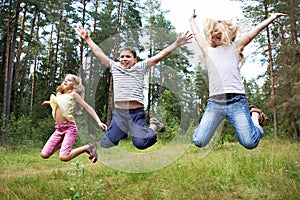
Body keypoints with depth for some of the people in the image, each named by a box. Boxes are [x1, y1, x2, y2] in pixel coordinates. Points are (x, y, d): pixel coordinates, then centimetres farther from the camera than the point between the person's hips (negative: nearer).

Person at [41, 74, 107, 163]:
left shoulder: (73, 94, -1)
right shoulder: (58, 95, 17)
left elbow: (87, 107, -5)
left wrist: (99, 122, -12)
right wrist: (49, 102, 35)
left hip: (69, 127, -6)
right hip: (58, 129, 6)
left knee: (63, 157, -22)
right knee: (44, 155, -3)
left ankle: (88, 147, -1)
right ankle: (62, 144, 21)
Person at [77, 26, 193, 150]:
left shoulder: (140, 67, 6)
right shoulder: (114, 67, 12)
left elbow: (159, 56, 0)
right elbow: (99, 53, 19)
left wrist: (177, 44, -6)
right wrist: (87, 39, 25)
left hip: (137, 113, -3)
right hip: (119, 113, 3)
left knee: (140, 143, -17)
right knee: (104, 144, 1)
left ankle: (154, 127, 14)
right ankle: (123, 132, 31)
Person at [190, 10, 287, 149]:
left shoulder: (234, 47, 19)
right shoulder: (207, 50, 22)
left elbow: (253, 32, 19)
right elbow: (196, 33, 35)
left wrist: (273, 17, 21)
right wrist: (192, 20, 50)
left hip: (236, 101, -1)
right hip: (215, 102, 2)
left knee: (250, 143, -13)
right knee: (199, 142, -11)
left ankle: (255, 116, 19)